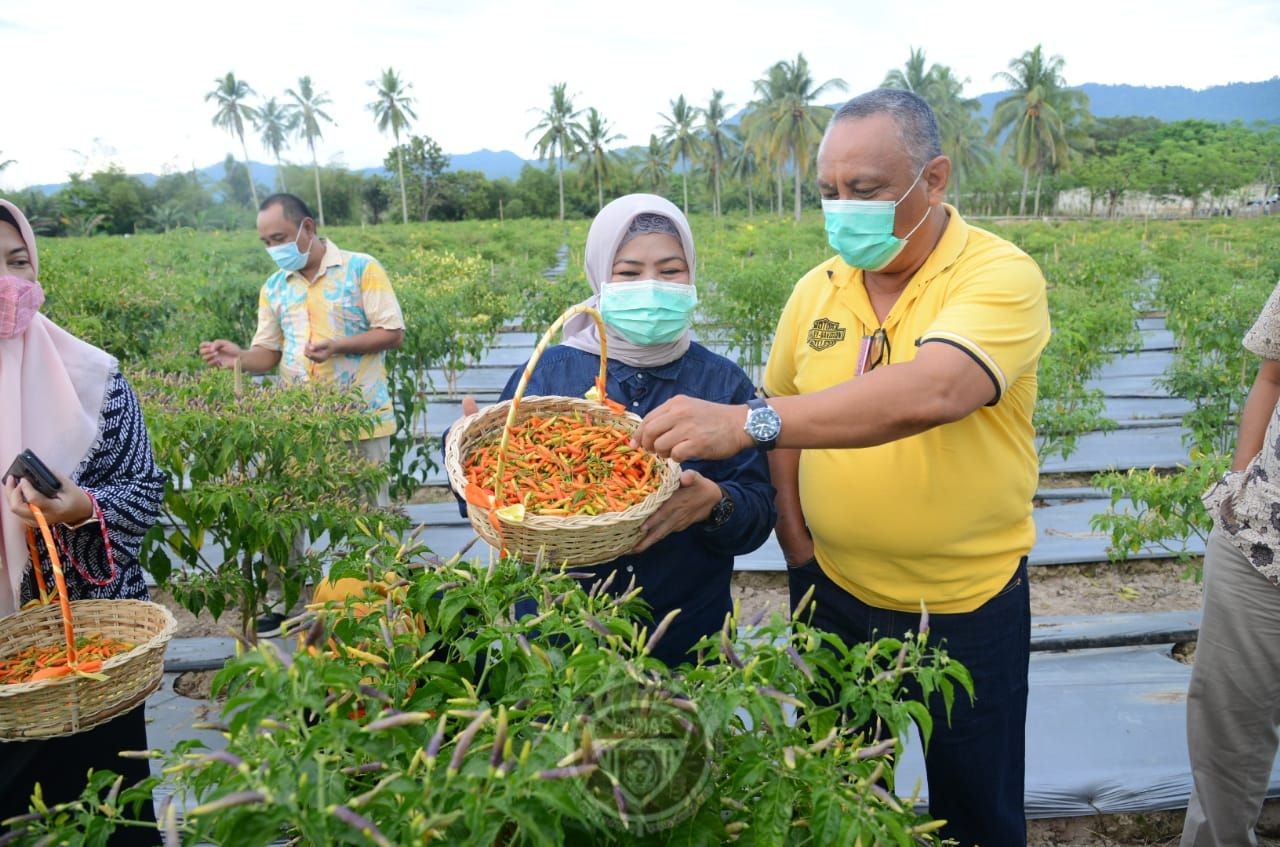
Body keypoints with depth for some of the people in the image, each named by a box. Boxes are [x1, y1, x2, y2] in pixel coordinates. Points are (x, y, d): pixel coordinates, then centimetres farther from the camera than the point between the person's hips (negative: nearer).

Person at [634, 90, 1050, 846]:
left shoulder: (1001, 277, -18)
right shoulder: (818, 288, -2)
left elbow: (929, 393, -38)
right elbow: (786, 412, 9)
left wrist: (745, 421, -44)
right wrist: (793, 532, -2)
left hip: (967, 605, -4)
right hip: (835, 592, 4)